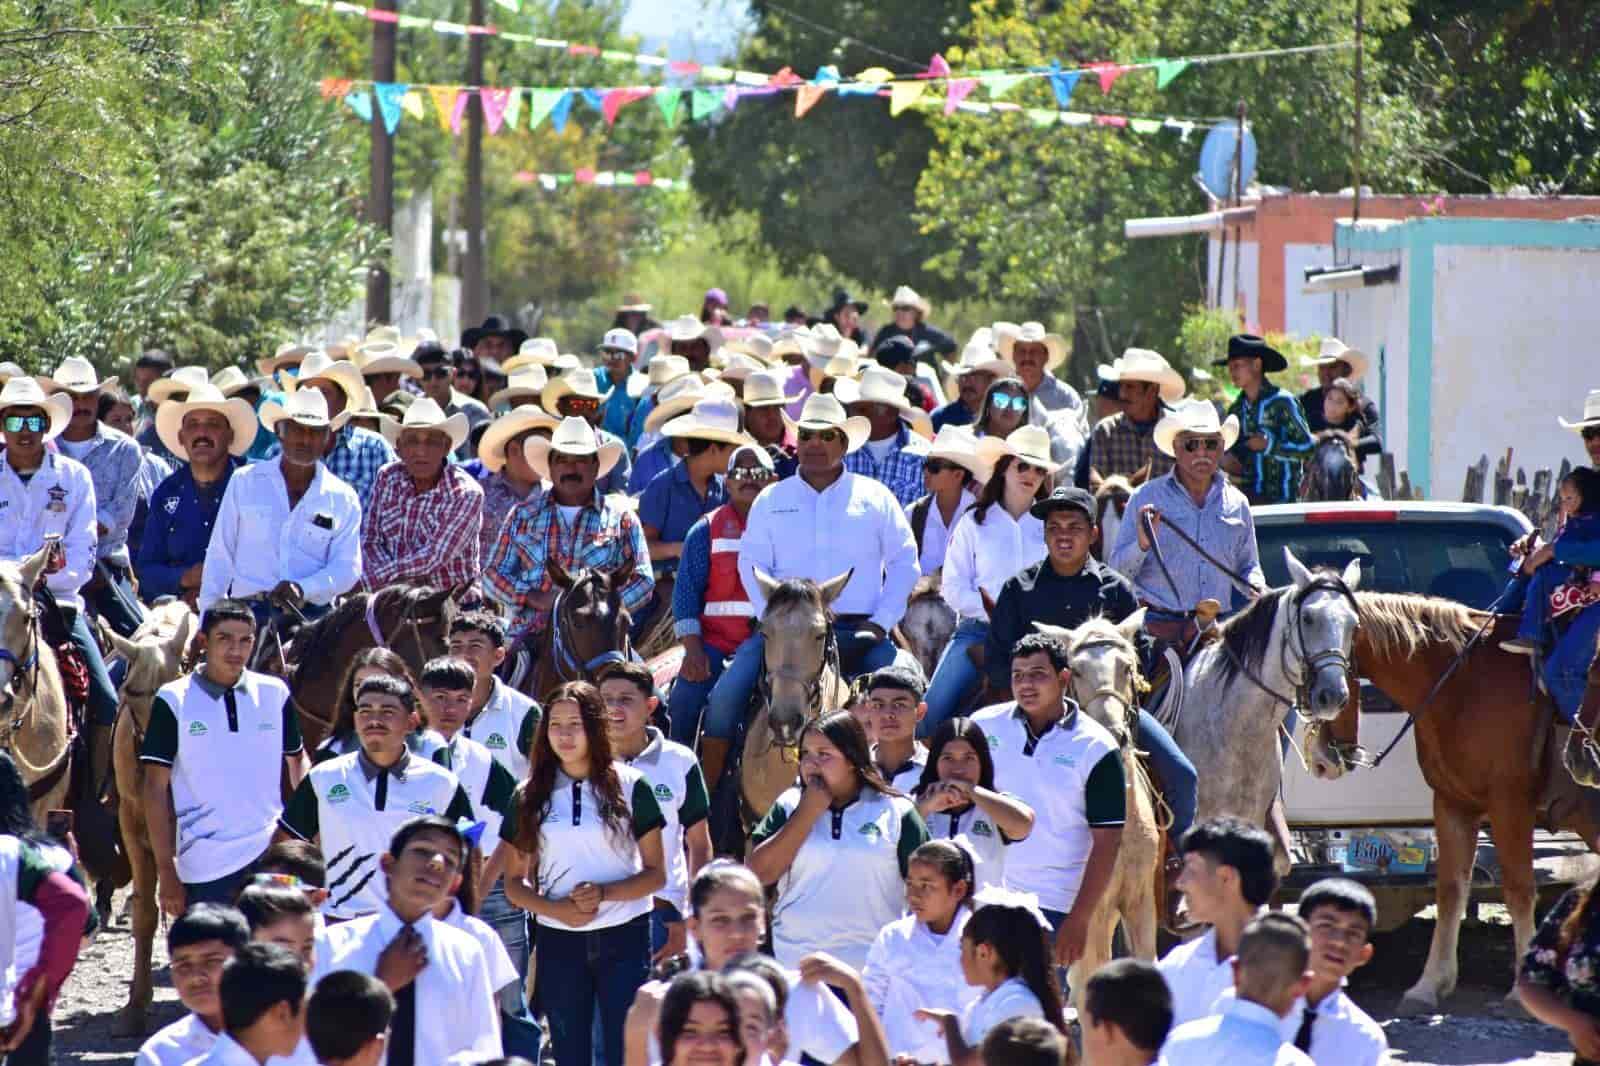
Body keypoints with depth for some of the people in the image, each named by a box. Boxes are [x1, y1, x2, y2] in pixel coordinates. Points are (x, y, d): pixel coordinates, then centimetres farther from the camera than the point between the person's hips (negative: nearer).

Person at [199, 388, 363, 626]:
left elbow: (347, 568, 4)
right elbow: (220, 557, 12)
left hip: (312, 613, 0)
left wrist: (303, 589, -14)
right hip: (252, 612, 0)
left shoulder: (344, 499, 10)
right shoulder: (244, 483, 10)